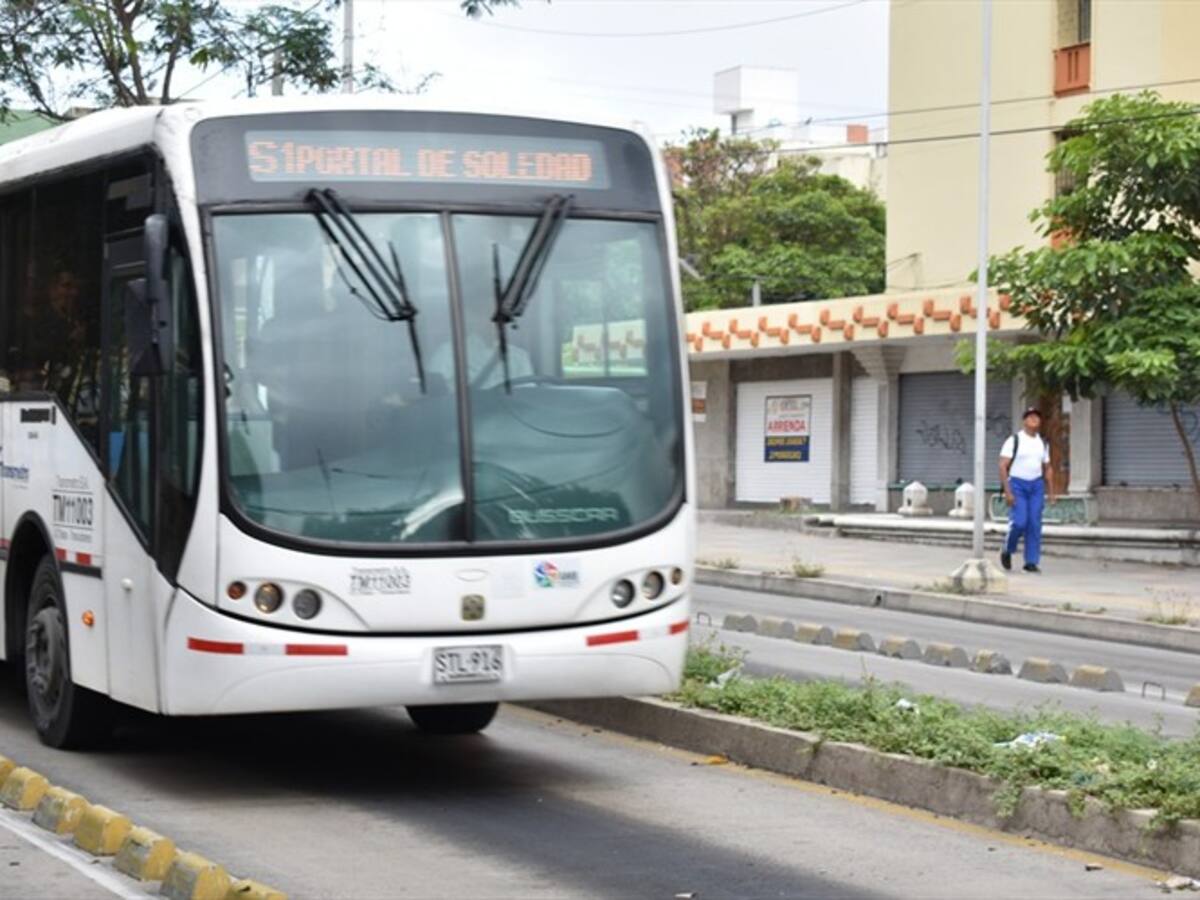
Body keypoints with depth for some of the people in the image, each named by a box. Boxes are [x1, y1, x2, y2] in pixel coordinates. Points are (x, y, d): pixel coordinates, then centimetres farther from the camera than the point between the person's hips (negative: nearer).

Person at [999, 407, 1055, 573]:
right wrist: (1007, 491, -16)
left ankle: (1032, 561, 3)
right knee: (1019, 522, -14)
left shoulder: (1043, 444, 13)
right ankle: (1007, 551, 12)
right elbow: (1003, 466, -8)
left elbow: (1047, 469, 19)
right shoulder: (1014, 441, -3)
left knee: (1035, 525, -3)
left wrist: (1051, 492, 12)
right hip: (1017, 485, -4)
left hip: (1036, 486, 4)